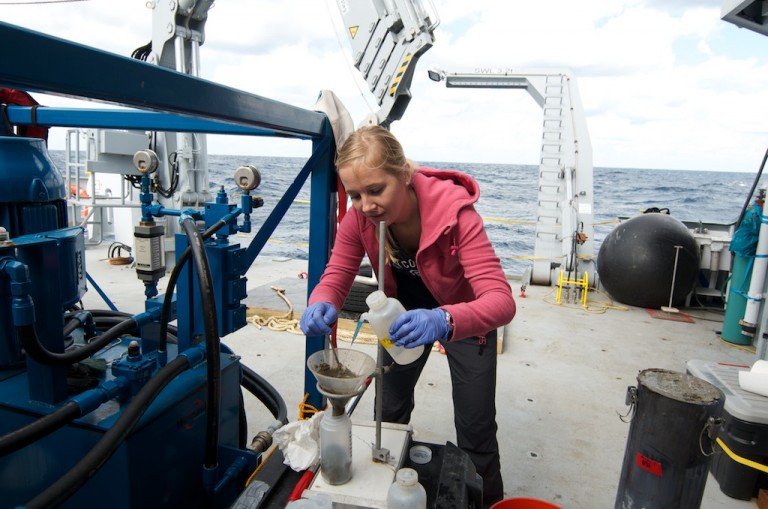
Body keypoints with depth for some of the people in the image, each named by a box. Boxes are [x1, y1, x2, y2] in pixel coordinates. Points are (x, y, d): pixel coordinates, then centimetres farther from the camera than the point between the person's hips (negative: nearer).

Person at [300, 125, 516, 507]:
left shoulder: (454, 212, -37)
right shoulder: (359, 216, -25)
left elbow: (501, 300, -43)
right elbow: (335, 277, -19)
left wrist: (444, 321, -64)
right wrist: (320, 306, -43)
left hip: (465, 315, -3)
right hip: (407, 312, 4)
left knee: (475, 429, 3)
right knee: (390, 410, 14)